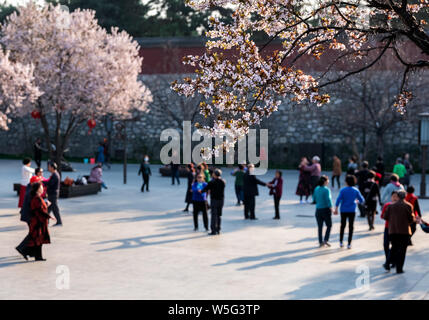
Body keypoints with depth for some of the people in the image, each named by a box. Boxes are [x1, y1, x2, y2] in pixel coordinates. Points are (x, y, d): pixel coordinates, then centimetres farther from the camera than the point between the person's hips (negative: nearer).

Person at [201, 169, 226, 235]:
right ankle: (218, 230, 16)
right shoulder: (223, 182, 2)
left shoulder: (212, 182, -14)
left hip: (214, 200, -5)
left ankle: (214, 230, -4)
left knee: (214, 215, -2)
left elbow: (206, 188, -4)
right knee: (219, 215, 12)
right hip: (221, 199, 5)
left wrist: (201, 191, 17)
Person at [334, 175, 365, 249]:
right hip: (352, 210, 0)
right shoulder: (356, 190, -2)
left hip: (343, 210, 0)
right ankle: (349, 244, 2)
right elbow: (362, 200, 4)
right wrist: (357, 200, 26)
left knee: (342, 226, 15)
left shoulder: (343, 190, -6)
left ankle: (341, 242, 18)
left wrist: (336, 209, -10)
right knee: (351, 227, 5)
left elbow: (338, 199, -13)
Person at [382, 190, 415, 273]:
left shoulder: (391, 206, 2)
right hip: (404, 231, -3)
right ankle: (399, 268, 3)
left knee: (394, 248, 18)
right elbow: (412, 219, -7)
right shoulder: (408, 206, -6)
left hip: (393, 231, 3)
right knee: (402, 249, 4)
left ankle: (388, 264, 7)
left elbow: (385, 217, 3)